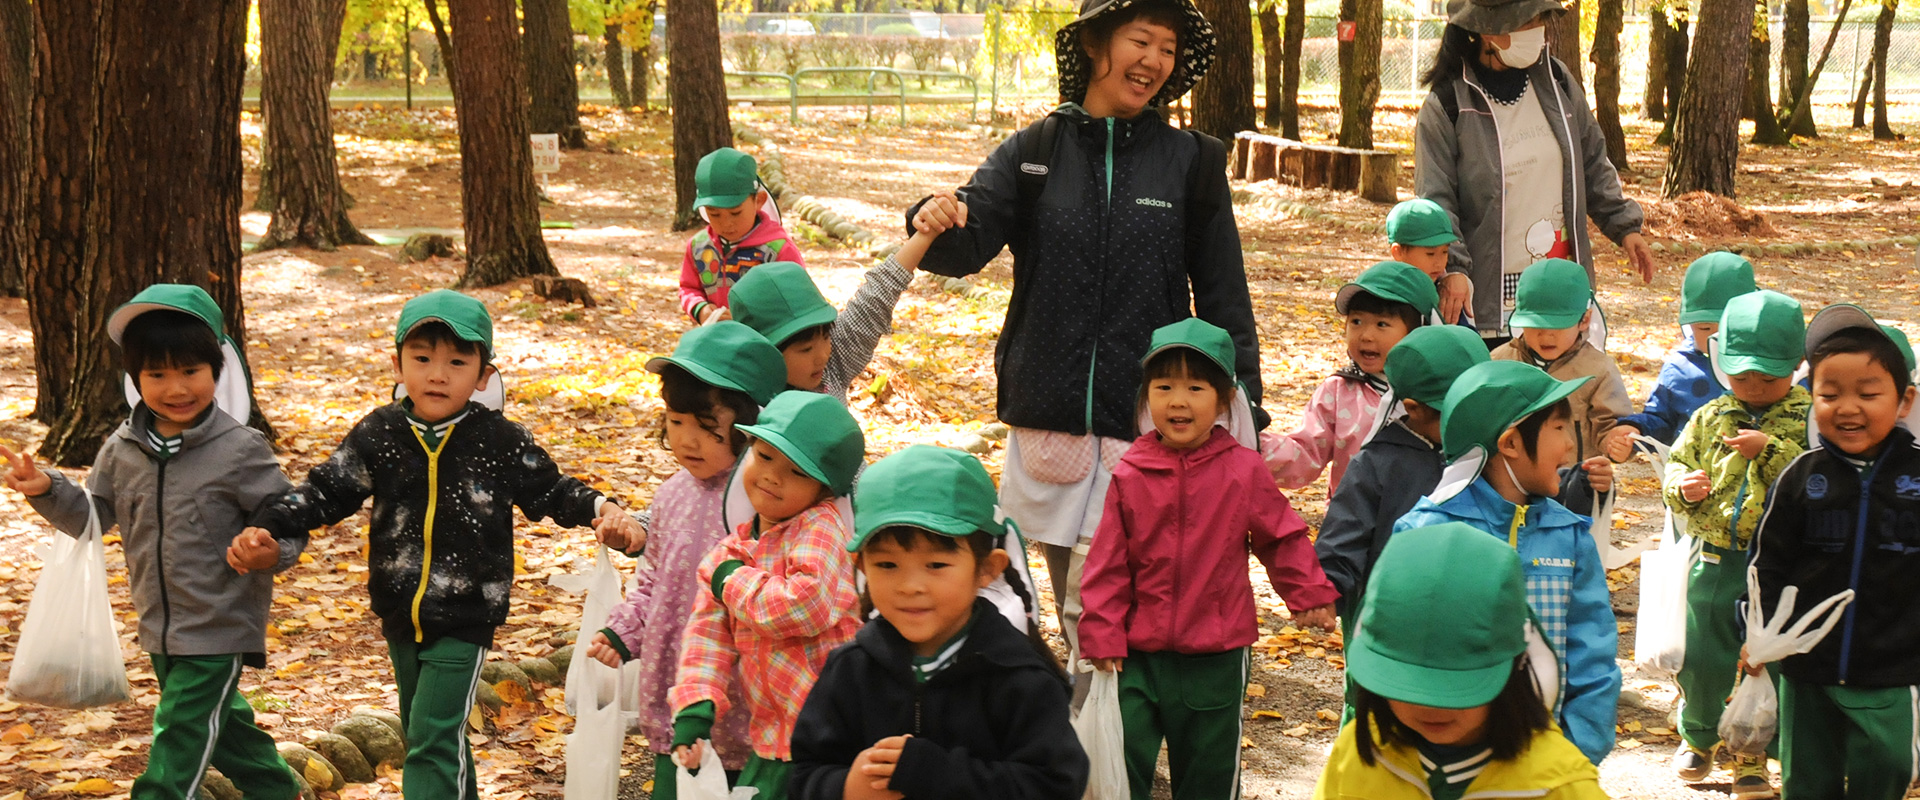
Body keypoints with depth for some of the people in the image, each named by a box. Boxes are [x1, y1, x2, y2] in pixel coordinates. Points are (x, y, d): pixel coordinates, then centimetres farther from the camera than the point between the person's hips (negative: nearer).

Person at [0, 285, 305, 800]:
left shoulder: (239, 450, -15)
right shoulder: (123, 449, 1)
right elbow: (92, 515, 11)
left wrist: (275, 551, -32)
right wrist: (46, 490, -5)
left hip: (219, 630, -7)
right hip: (160, 629, 7)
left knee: (179, 743, -5)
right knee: (220, 724, 23)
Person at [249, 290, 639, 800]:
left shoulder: (501, 443, -9)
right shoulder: (378, 436, -4)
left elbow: (550, 492, 3)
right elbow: (327, 490, 1)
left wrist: (600, 509, -14)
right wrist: (269, 526, -11)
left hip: (464, 622, -4)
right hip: (400, 618, 4)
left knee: (434, 739, -11)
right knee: (422, 735, 19)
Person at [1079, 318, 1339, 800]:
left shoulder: (1243, 471, -6)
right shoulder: (1130, 476, -5)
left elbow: (1282, 538, 6)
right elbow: (1108, 563, -1)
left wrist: (1310, 594, 5)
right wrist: (1101, 633, -4)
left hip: (1217, 655, 0)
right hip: (1140, 652, 0)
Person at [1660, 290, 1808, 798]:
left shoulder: (1809, 418, -3)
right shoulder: (1711, 418, 7)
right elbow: (1677, 465, 14)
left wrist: (1770, 449, -22)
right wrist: (1683, 489, -7)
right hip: (1717, 560, 3)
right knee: (1701, 657, 9)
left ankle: (1751, 755, 22)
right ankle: (1698, 737, 34)